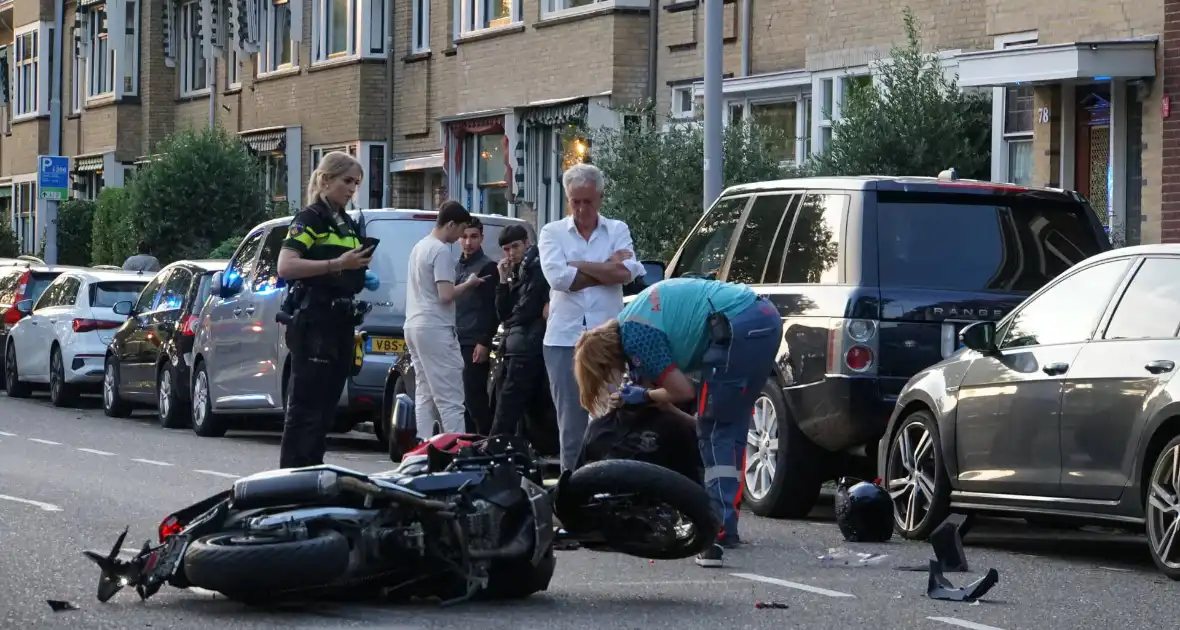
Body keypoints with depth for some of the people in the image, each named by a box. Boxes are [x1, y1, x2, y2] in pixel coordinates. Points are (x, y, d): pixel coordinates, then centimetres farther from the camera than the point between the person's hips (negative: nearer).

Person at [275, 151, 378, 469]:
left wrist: (363, 276, 14)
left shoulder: (349, 224, 19)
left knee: (327, 405, 10)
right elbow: (286, 267, -20)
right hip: (313, 321, -9)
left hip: (341, 321, 9)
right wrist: (337, 264, -26)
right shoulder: (310, 219, -7)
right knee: (306, 406, -11)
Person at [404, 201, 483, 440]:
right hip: (436, 330, -10)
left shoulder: (420, 247, 16)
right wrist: (468, 284, -4)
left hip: (414, 327, 10)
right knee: (450, 399, -10)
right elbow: (446, 295, -20)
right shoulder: (442, 251, -13)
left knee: (424, 395, 9)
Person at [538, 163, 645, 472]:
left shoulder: (618, 230, 9)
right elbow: (557, 277, -10)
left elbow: (626, 272, -8)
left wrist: (578, 266, -7)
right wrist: (607, 268, -6)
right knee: (571, 423, 3)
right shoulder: (552, 233, 7)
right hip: (564, 339, 0)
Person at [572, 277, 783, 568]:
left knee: (714, 433, -3)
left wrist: (643, 397, 12)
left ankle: (719, 529, -12)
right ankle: (726, 525, 20)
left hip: (739, 327, -10)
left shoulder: (634, 336, -8)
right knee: (731, 429, 16)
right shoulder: (636, 316, 20)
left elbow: (683, 391, -3)